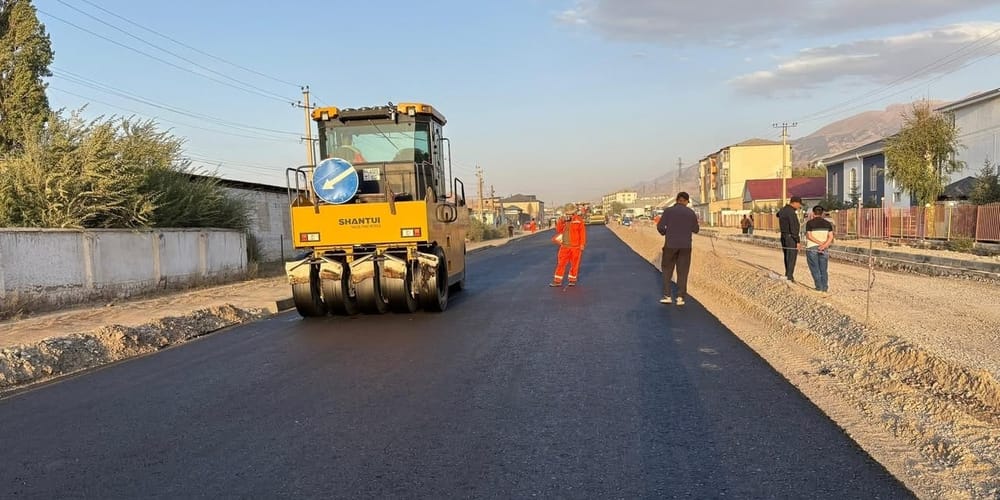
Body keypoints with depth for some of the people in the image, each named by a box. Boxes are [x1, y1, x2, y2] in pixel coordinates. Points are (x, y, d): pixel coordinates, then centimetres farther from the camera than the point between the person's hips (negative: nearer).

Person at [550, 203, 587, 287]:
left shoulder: (579, 220, -5)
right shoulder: (562, 220, 6)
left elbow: (582, 232, -4)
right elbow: (558, 230, -2)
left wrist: (582, 244, -8)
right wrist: (561, 221, -15)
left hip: (576, 246, -2)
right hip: (565, 246, 3)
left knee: (574, 264, 6)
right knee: (561, 263, 2)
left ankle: (572, 280, 19)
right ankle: (557, 281, 7)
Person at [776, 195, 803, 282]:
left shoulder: (782, 210, 8)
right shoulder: (791, 212, -19)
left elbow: (778, 214, 36)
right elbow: (793, 228, -22)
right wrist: (797, 241, -19)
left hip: (783, 236, 9)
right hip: (791, 238, -9)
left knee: (787, 257, 16)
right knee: (792, 258, -4)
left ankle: (787, 275, 22)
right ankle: (789, 277, -4)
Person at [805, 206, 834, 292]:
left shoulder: (810, 223, -4)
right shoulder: (827, 223, 6)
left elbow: (809, 236, -12)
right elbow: (831, 237, -4)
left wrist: (821, 243, -10)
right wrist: (824, 245, -15)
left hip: (812, 248, -3)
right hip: (824, 250, 3)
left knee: (815, 270, 2)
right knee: (823, 270, 10)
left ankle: (819, 288, -1)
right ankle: (825, 288, 7)